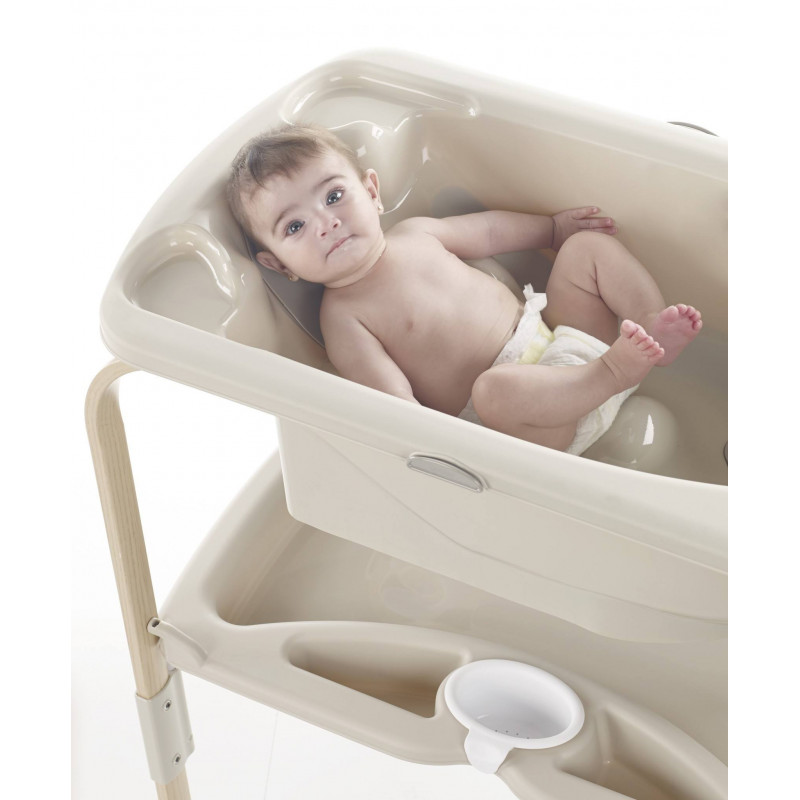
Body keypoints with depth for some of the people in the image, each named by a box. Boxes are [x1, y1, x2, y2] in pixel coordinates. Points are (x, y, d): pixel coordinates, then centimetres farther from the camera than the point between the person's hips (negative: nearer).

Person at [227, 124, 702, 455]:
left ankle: (654, 329, -9)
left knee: (588, 244, 10)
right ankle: (612, 372, -28)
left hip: (552, 333, 9)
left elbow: (488, 230, 28)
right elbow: (395, 403, -20)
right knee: (495, 387, -43)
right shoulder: (343, 315, -11)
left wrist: (554, 226, 36)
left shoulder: (414, 233, 9)